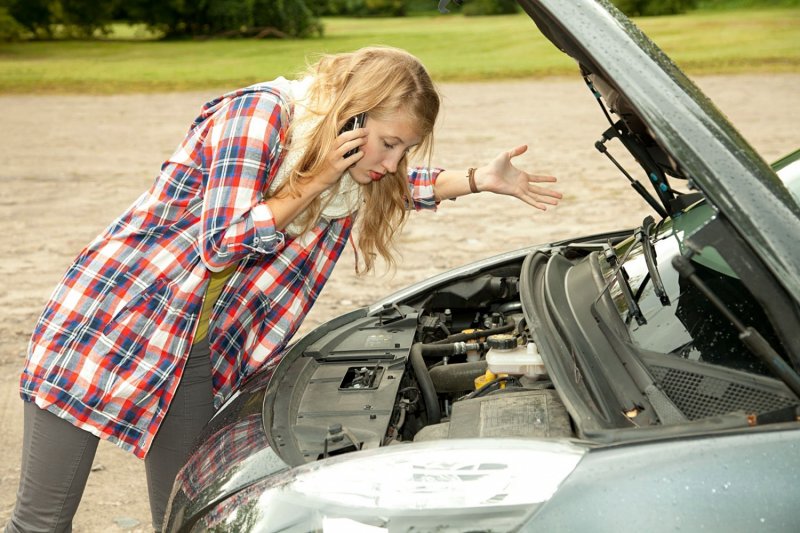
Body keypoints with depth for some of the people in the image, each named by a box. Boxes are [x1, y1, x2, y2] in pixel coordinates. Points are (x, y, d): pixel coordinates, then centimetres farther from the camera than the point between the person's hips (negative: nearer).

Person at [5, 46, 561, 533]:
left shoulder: (353, 176, 3)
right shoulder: (260, 111, -18)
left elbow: (398, 186, 26)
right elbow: (223, 244, -22)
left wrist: (482, 179, 14)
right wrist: (317, 182, -18)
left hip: (196, 355, 7)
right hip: (109, 317, -6)